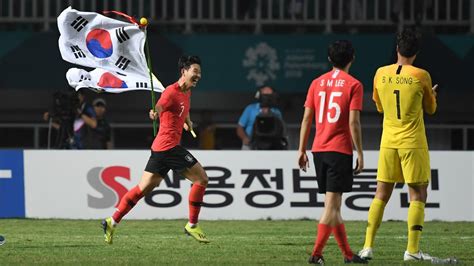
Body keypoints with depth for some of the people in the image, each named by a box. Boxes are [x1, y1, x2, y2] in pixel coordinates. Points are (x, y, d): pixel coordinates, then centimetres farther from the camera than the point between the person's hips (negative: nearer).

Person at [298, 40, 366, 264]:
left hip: (319, 149, 5)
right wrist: (360, 154, -5)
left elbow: (307, 118, 8)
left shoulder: (317, 83, 10)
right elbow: (353, 122, -10)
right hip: (340, 149, -5)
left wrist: (301, 150, 12)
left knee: (332, 203, 12)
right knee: (332, 204, -6)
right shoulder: (353, 85, -5)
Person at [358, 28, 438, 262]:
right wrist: (431, 95, 27)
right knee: (418, 195, 2)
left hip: (388, 142, 4)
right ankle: (412, 250, -4)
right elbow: (430, 109, 7)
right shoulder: (420, 76, -8)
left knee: (381, 194, 9)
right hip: (413, 143, -4)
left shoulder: (381, 74, 2)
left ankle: (368, 246, 5)